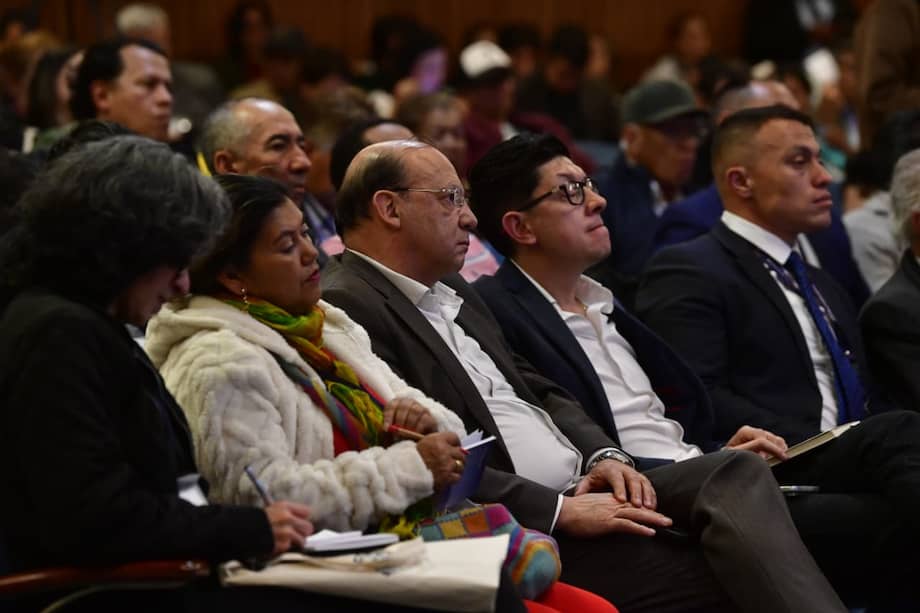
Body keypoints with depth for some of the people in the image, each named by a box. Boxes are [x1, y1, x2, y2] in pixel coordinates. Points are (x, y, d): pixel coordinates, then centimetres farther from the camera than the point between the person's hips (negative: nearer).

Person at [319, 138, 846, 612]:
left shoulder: (453, 295, 21)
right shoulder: (348, 308, -10)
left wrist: (603, 456, 2)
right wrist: (561, 511, -18)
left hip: (584, 492, 9)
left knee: (737, 472, -15)